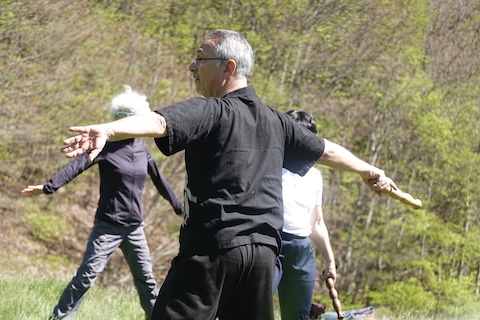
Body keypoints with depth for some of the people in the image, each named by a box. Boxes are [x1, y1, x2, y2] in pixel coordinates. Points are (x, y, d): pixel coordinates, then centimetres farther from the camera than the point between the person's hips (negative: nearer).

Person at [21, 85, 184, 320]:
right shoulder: (106, 146, -8)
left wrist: (179, 207, 25)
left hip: (135, 228, 5)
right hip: (108, 225, -5)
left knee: (146, 279, 12)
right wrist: (49, 187, -35)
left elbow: (159, 180, 18)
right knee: (86, 276, -11)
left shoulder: (142, 149, 8)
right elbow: (77, 165, -21)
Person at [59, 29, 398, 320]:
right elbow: (326, 150, 29)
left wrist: (106, 130, -41)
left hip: (212, 247, -7)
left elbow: (159, 122, -25)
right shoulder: (276, 122, 16)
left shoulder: (209, 112, -6)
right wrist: (369, 171, 47)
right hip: (264, 251, 7)